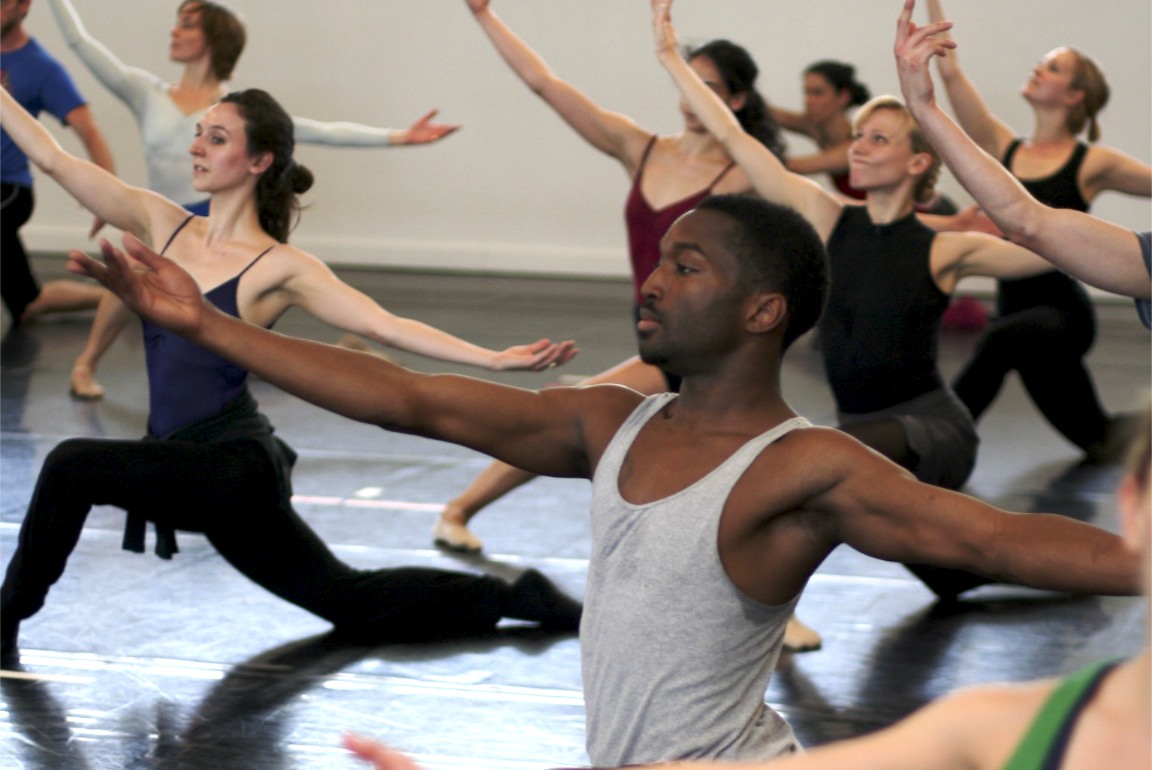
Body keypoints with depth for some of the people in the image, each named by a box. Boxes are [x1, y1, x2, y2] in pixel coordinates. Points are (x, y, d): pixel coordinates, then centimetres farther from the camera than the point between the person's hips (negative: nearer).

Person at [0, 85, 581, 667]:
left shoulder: (280, 268, -9)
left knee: (71, 466, -24)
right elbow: (52, 158, 8)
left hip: (236, 466, -7)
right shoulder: (162, 224, 7)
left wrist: (495, 359, -22)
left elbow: (385, 326, -13)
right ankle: (511, 598, 30)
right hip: (191, 467, 7)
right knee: (351, 601, 17)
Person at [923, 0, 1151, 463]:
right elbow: (949, 71, 1)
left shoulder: (1091, 164, -2)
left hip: (1065, 314, -4)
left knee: (1003, 339, -39)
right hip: (1016, 306, 4)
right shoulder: (1002, 149, 6)